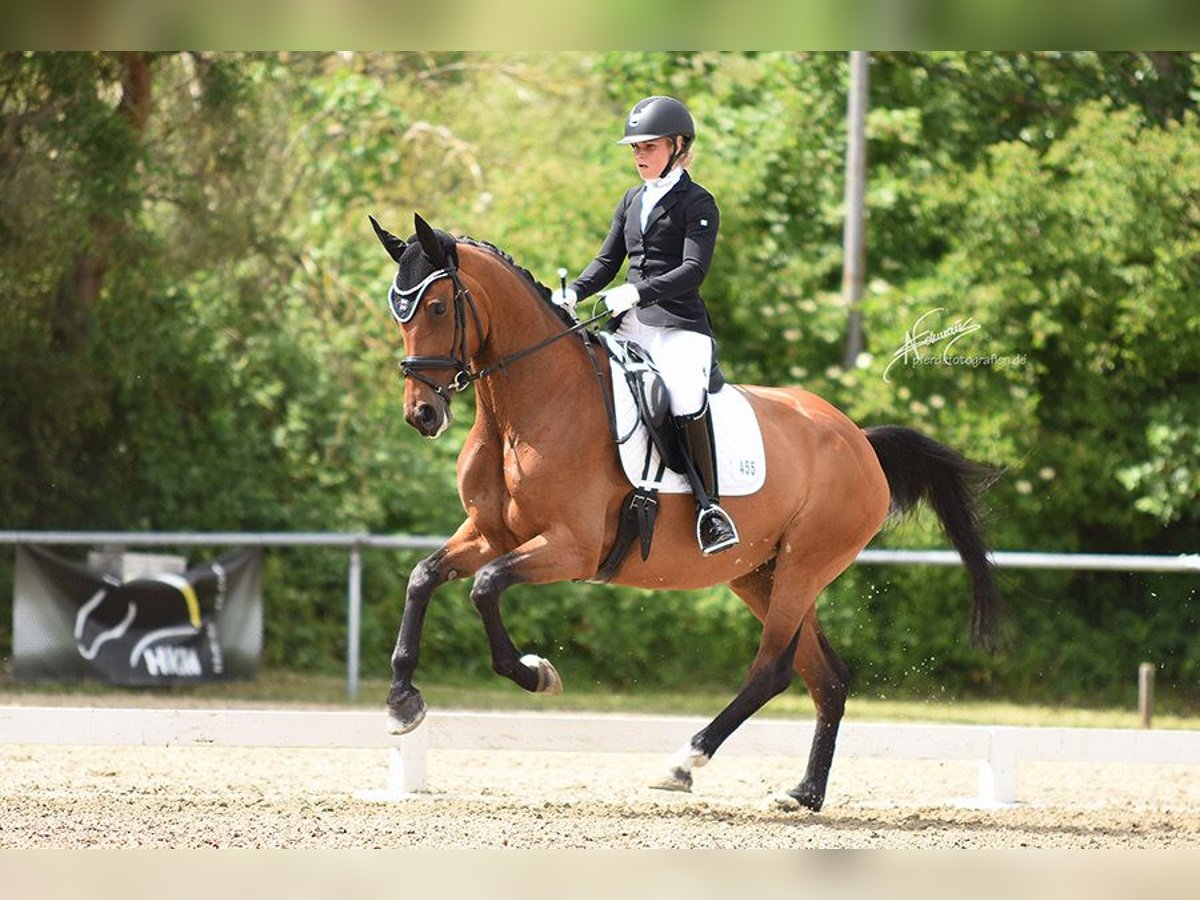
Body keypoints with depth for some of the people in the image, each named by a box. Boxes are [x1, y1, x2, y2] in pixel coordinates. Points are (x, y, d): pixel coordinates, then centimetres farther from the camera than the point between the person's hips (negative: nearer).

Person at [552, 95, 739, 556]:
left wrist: (638, 292, -26)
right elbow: (608, 261, 21)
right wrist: (573, 293, 1)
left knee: (685, 399, -28)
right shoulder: (633, 201, 19)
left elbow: (693, 270, -14)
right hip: (630, 326, 8)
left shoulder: (696, 204, -2)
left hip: (678, 326, -8)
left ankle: (709, 505, -20)